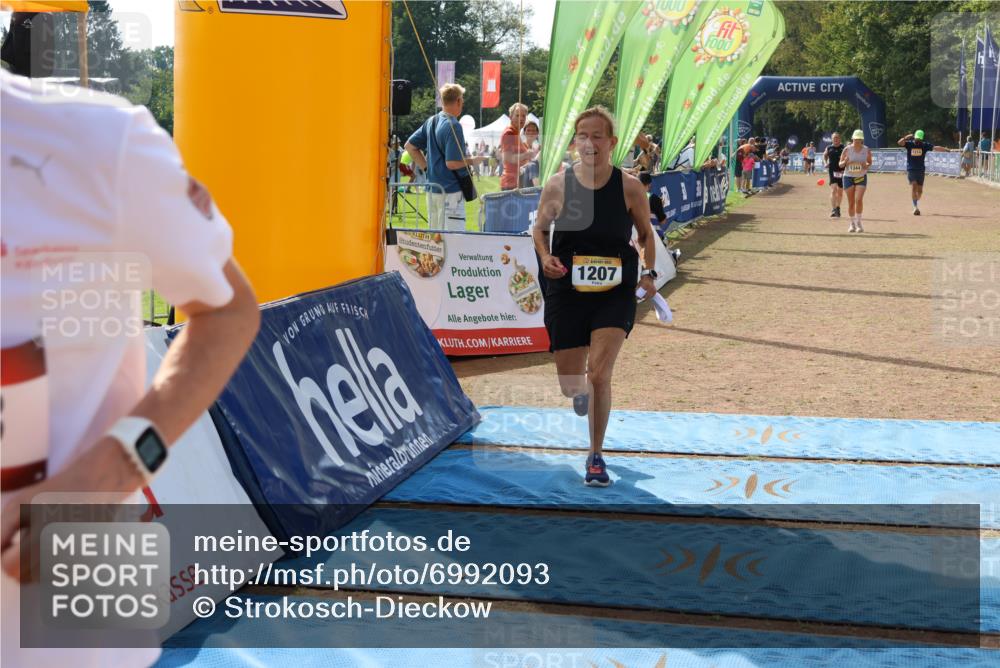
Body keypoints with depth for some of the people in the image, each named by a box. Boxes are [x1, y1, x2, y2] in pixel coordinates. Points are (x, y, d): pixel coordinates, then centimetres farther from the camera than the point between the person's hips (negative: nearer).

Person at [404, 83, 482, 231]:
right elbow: (451, 163, -22)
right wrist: (472, 161, -5)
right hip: (451, 191, -9)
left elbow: (409, 146, 17)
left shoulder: (431, 122, 10)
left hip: (433, 189, 9)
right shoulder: (453, 126, -16)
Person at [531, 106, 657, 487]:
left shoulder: (629, 187, -7)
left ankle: (596, 457, 3)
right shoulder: (557, 186, -6)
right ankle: (582, 391, 51)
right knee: (570, 384, 9)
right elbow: (539, 229, 9)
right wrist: (545, 258, -9)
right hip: (567, 292, 2)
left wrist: (650, 273, 0)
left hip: (615, 293, -1)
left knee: (599, 374, -16)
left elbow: (646, 233, 9)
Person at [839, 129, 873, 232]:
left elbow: (870, 162, 11)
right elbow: (840, 164, 0)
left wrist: (867, 165, -12)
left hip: (861, 177, 0)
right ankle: (852, 223, 18)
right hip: (848, 177, 0)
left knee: (859, 199, -16)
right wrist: (845, 162, -22)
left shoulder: (867, 150, -3)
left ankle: (859, 222, -2)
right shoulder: (847, 150, -7)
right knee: (851, 202, 3)